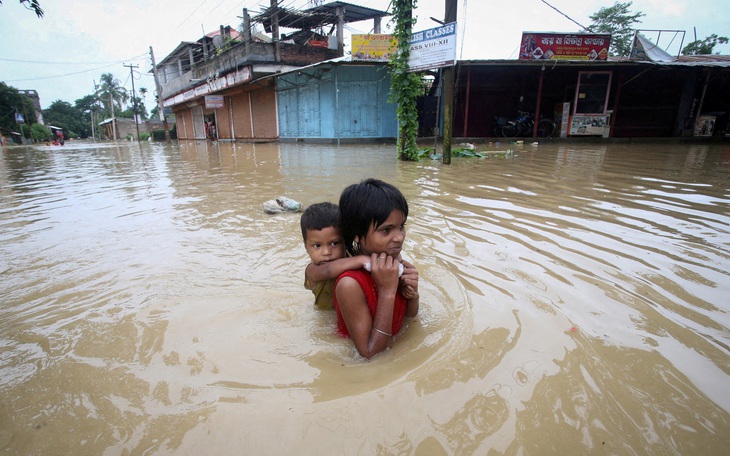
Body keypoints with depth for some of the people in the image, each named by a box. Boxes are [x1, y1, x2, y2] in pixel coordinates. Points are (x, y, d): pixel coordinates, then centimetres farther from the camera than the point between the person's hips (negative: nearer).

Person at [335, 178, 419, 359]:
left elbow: (409, 315, 5)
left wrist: (412, 294, -17)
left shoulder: (397, 263, -11)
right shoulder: (349, 285, -29)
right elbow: (369, 352, -23)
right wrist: (387, 292, -29)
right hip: (359, 362, -5)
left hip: (393, 346, 5)